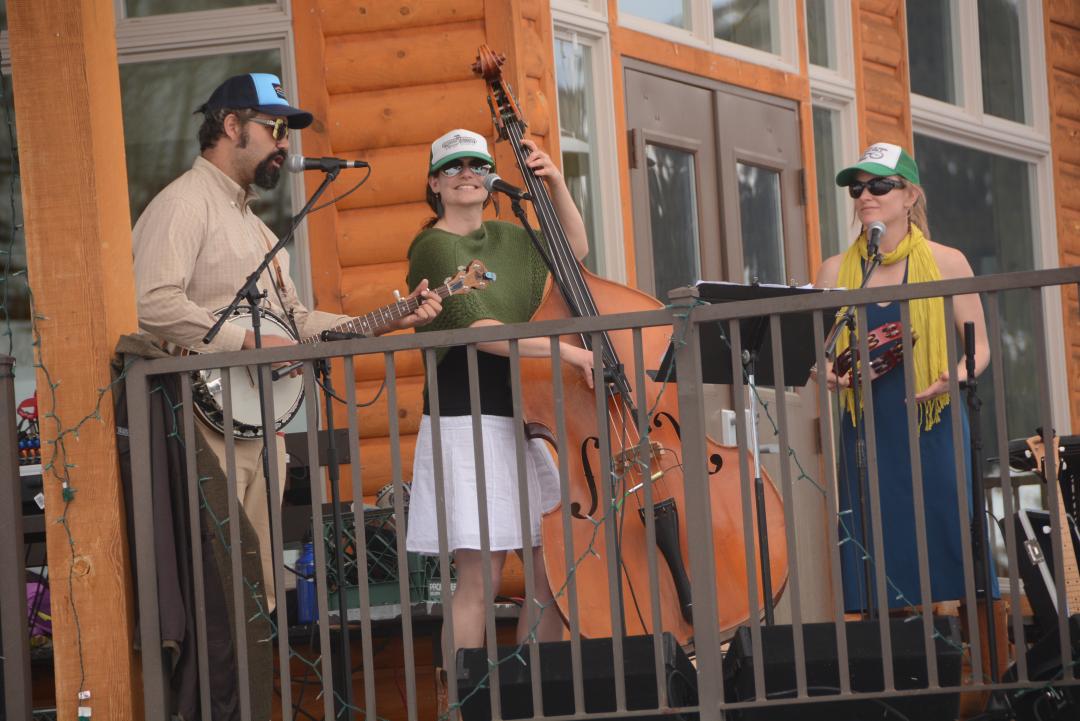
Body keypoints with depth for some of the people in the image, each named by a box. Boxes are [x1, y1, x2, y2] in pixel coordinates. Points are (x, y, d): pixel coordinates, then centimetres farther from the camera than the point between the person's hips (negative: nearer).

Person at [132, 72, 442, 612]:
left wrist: (388, 320, 15)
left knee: (259, 588, 9)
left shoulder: (251, 223, 24)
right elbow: (154, 303, -23)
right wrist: (251, 342, -19)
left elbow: (294, 321, 24)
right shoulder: (184, 204, -8)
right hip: (208, 422, -10)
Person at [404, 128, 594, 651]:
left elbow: (574, 249, 28)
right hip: (470, 424, -7)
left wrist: (556, 182, 13)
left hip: (527, 421, 7)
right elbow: (478, 329, -19)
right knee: (481, 578, -11)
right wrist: (565, 350, -24)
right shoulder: (435, 248, -6)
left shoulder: (506, 239, 16)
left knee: (552, 577, 3)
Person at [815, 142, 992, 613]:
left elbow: (980, 347, 5)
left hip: (933, 428, -2)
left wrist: (957, 376, -15)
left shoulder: (945, 264, 2)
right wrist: (831, 376, -9)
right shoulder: (836, 272, 8)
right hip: (867, 431, 2)